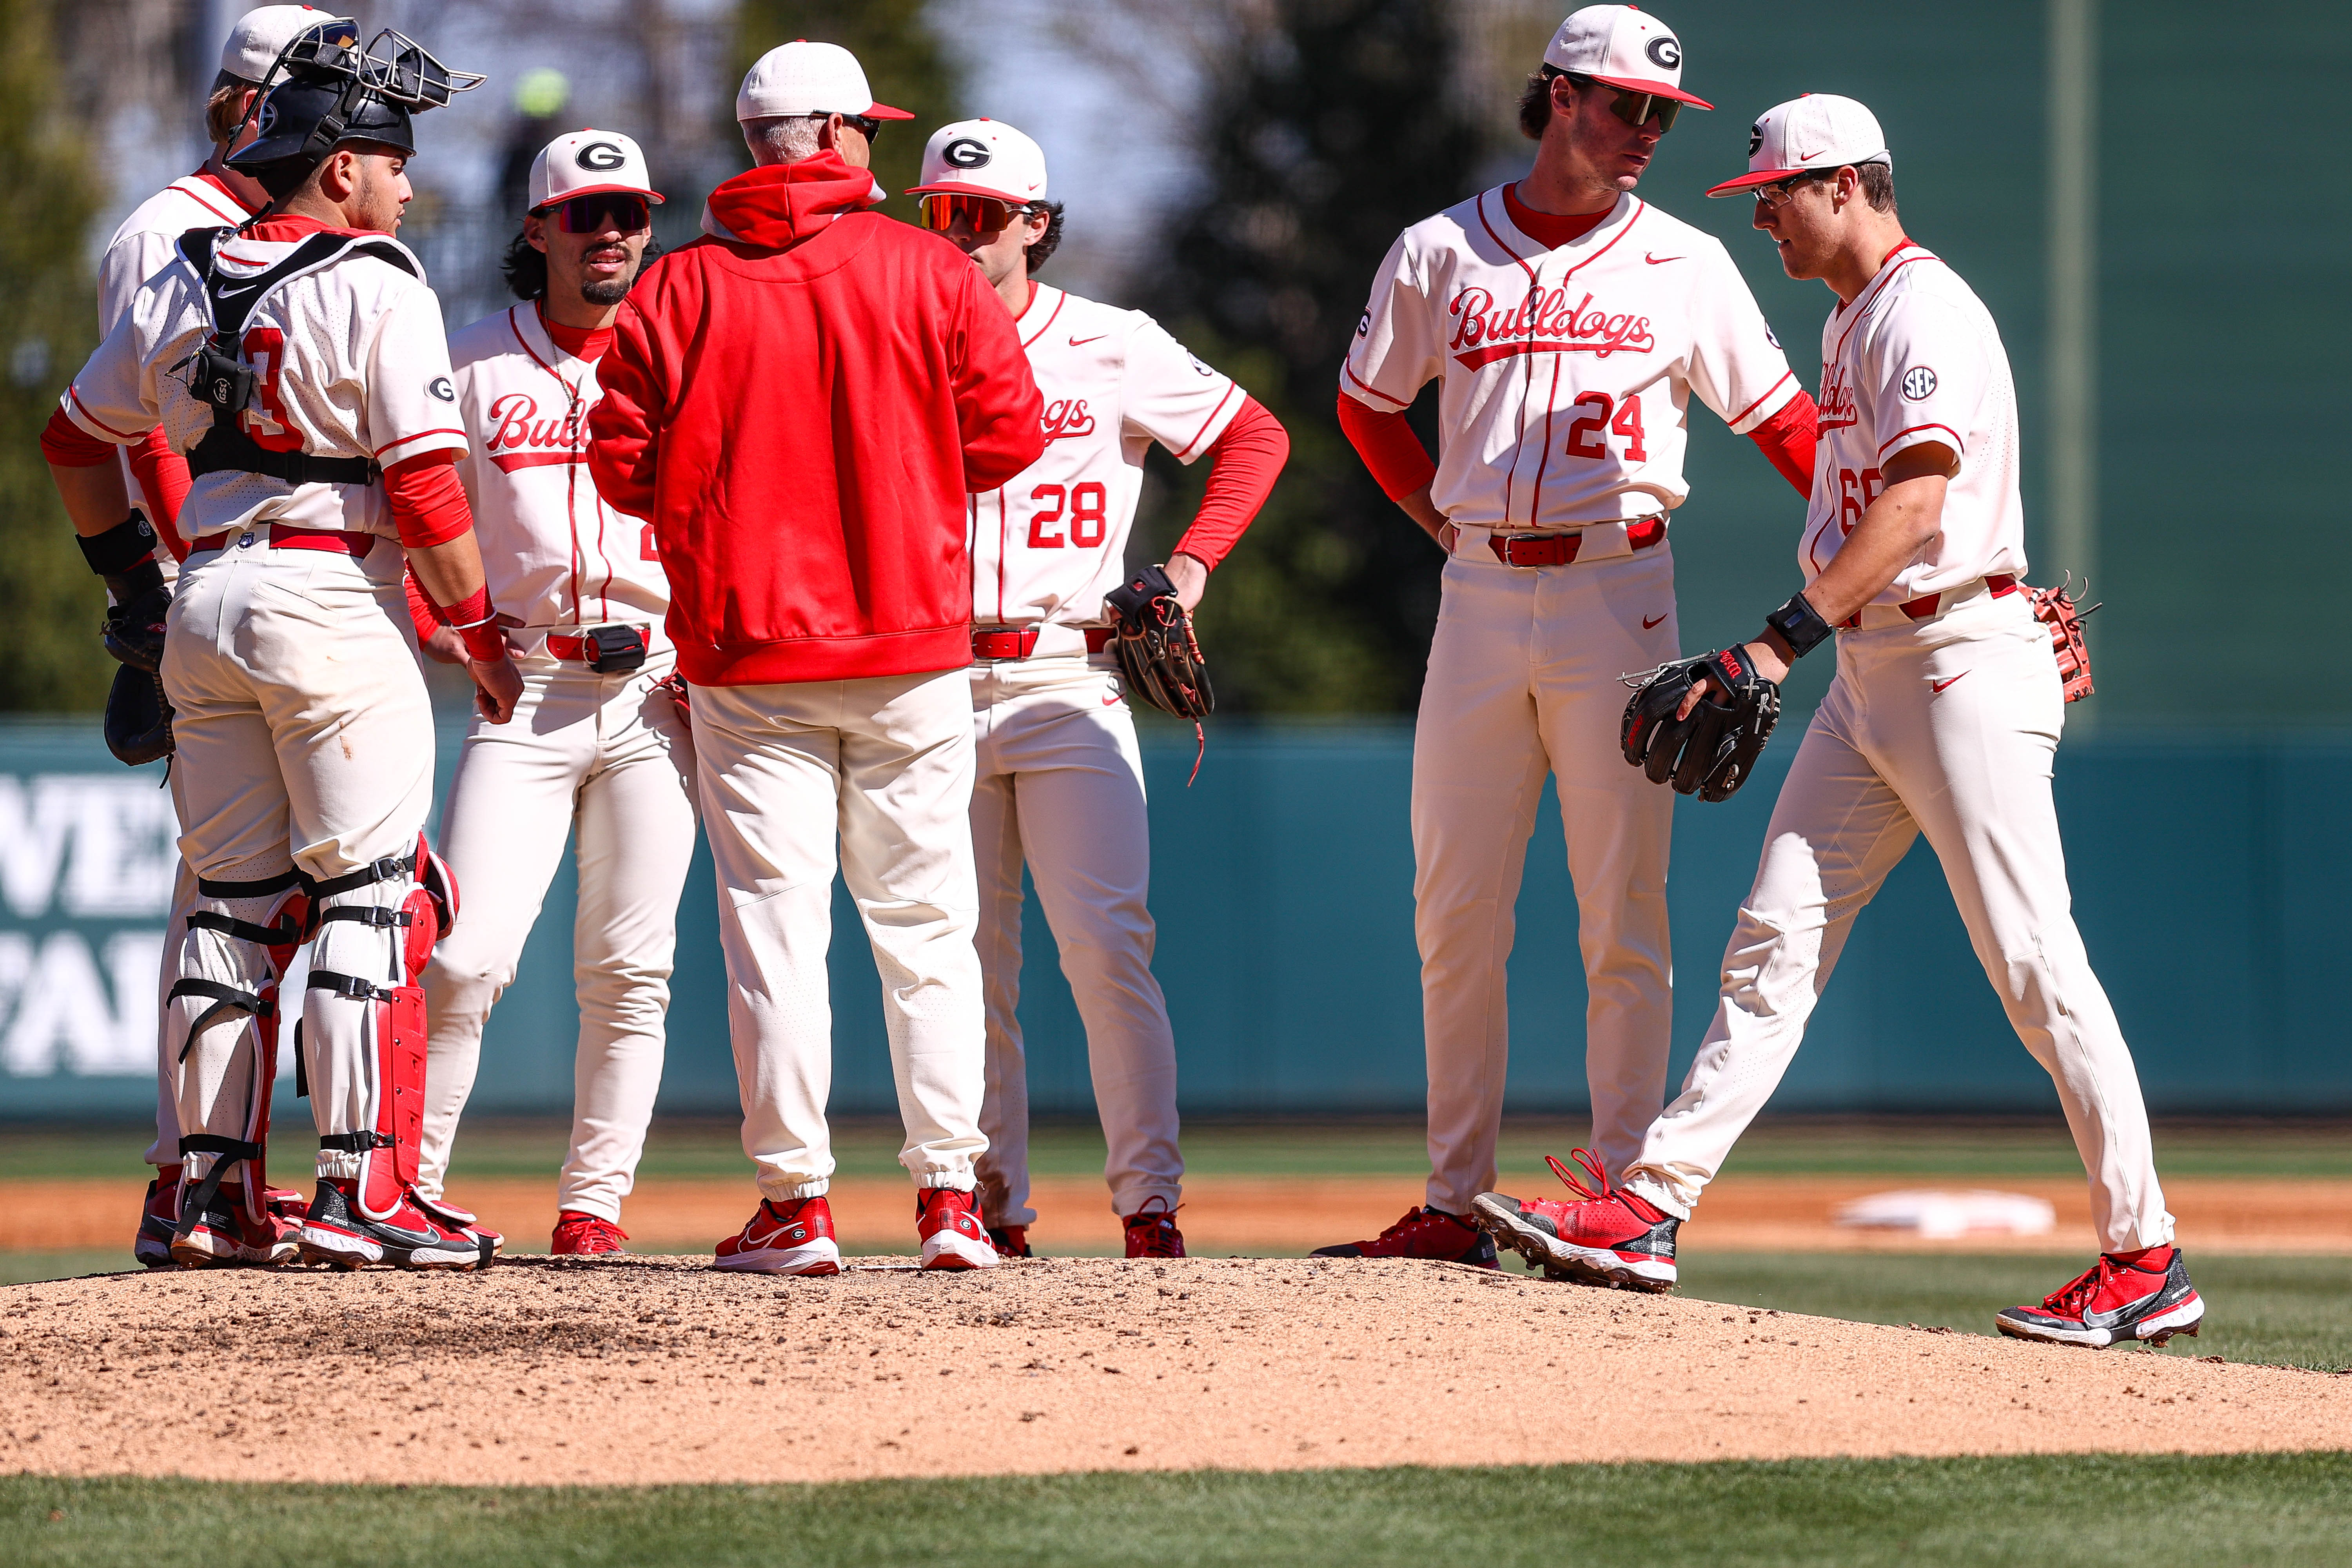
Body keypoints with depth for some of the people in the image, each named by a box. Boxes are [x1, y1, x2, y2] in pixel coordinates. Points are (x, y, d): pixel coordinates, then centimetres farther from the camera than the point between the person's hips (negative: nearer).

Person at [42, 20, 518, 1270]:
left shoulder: (183, 284, 11)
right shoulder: (375, 288, -9)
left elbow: (76, 437, 20)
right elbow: (424, 484, -13)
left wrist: (125, 565, 28)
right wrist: (483, 636, -5)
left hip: (205, 605, 7)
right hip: (334, 598, -7)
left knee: (235, 901, 11)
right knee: (370, 897, -4)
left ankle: (214, 1193, 10)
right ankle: (361, 1191, -10)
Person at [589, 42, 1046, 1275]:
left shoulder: (680, 287, 0)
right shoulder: (926, 271, 0)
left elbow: (625, 466, -2)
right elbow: (1009, 431, -1)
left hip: (746, 651, 0)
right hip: (913, 646, 0)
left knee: (774, 927, 1)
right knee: (924, 926, 7)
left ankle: (797, 1202, -3)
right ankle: (948, 1196, 4)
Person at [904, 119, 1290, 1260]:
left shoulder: (1112, 350, 3)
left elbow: (1255, 436, 9)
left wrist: (1194, 561, -3)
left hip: (1067, 685, -2)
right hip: (932, 686, 2)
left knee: (1105, 942, -13)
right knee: (964, 963, 3)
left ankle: (1148, 1200, -12)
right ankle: (993, 1206, 9)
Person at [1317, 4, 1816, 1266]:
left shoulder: (1685, 267, 3)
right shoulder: (1440, 254, 7)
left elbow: (1778, 417, 6)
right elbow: (1368, 403, 19)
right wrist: (1443, 519, 9)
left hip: (1618, 595, -2)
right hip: (1479, 600, 2)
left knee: (1622, 917, -4)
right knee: (1454, 914, 4)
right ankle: (1456, 1202, 10)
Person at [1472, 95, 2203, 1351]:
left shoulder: (1926, 314, -13)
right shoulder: (1849, 324, 18)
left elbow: (1914, 506, -24)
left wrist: (1787, 636, -28)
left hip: (1964, 661, -10)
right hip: (1868, 672, 10)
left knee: (2035, 968, -7)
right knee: (1774, 941, 2)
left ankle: (2143, 1259, -2)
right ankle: (1650, 1210, -3)